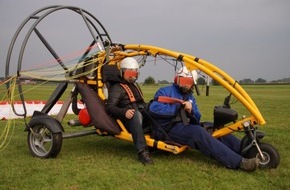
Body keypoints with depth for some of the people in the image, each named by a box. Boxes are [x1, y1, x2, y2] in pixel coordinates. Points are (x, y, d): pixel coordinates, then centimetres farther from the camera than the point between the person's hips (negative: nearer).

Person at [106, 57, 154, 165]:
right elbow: (109, 107, -7)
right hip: (129, 119, -8)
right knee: (136, 114, -41)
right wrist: (124, 112, -26)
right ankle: (142, 152, -51)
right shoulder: (117, 88, 8)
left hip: (143, 118, 8)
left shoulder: (134, 86, 34)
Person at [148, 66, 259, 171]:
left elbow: (196, 119, 13)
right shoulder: (165, 91, 2)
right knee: (198, 132, -31)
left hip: (184, 126, 8)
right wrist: (178, 107, -13)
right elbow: (154, 109, -16)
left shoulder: (190, 97, 22)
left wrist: (191, 112, -11)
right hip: (168, 129, -7)